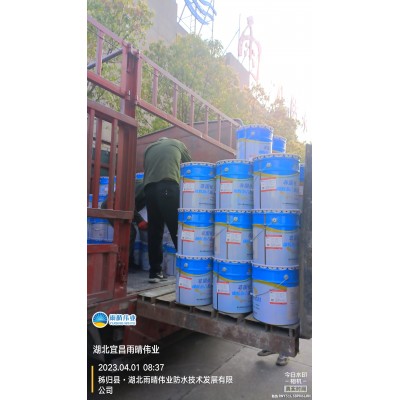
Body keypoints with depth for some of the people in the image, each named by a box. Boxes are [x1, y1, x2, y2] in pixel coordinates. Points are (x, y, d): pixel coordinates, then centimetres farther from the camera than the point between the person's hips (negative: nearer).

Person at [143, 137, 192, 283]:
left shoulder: (149, 148, 30)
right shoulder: (176, 143, 24)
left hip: (149, 189, 4)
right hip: (168, 187, -4)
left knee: (154, 233, 8)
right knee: (178, 231, -6)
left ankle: (155, 272, 11)